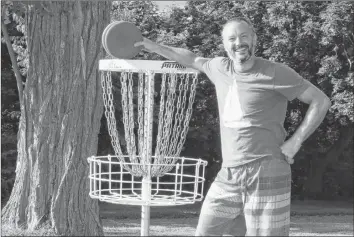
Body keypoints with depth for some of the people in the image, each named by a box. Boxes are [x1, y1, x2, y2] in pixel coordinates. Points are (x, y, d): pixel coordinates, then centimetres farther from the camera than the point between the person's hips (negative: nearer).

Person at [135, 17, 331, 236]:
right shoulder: (220, 68, 10)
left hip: (266, 174, -6)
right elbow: (192, 59, 33)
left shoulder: (275, 73, -8)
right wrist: (155, 47, 30)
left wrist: (295, 142, -11)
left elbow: (321, 101, -6)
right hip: (228, 175, 6)